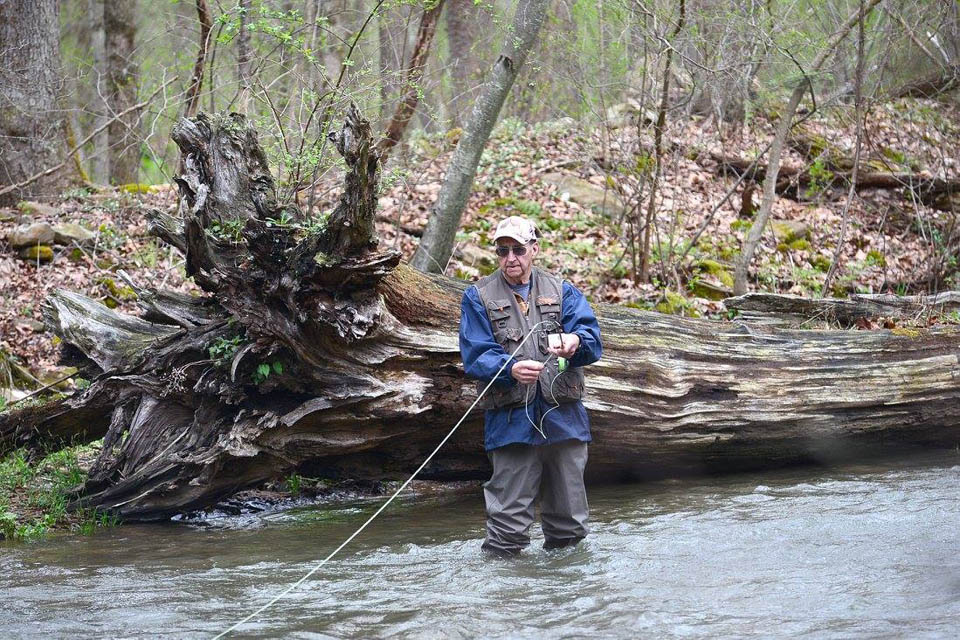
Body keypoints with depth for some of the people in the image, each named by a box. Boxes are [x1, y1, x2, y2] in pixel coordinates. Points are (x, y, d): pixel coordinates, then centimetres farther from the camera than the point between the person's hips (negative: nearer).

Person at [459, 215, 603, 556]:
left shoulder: (562, 292, 13)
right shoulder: (478, 297, 6)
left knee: (570, 526, 11)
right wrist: (511, 368, -25)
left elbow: (592, 338, -1)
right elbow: (475, 356, -5)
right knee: (508, 527, -6)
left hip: (564, 417, 3)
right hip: (511, 421, -3)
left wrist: (575, 342, -25)